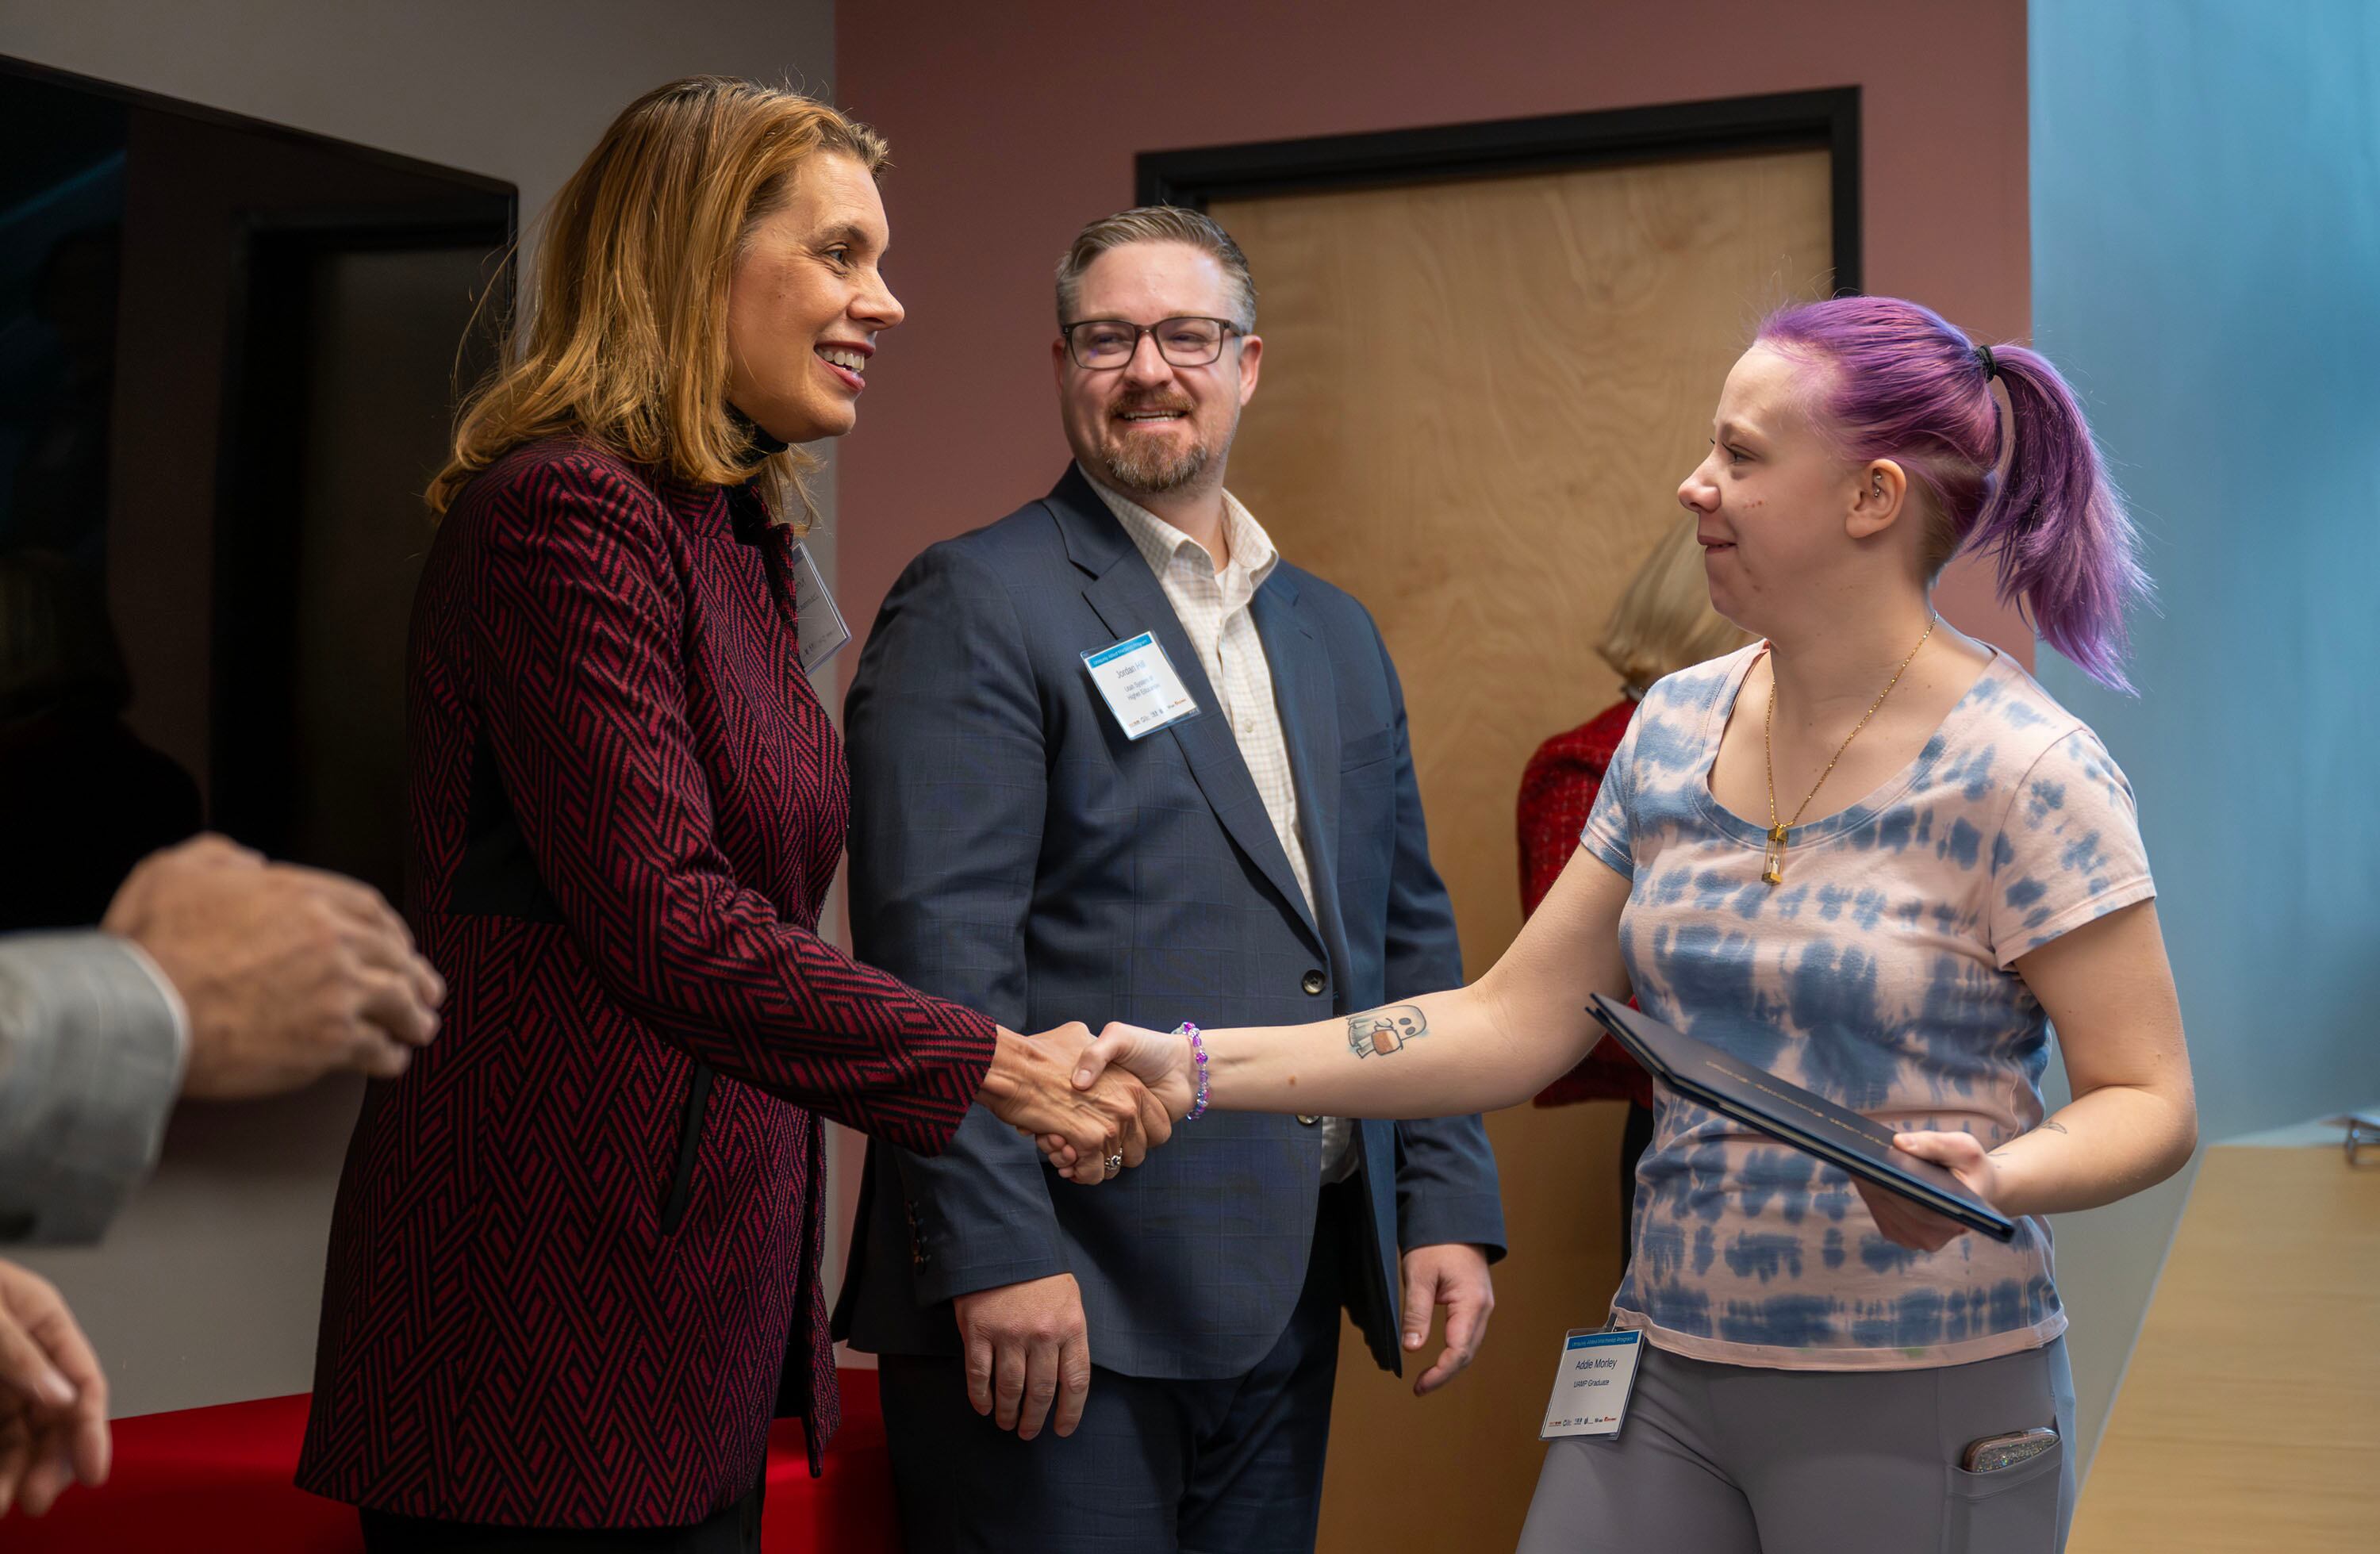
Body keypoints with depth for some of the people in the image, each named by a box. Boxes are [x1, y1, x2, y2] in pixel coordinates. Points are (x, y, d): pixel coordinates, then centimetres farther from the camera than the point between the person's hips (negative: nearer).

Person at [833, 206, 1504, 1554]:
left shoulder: (1337, 634, 16)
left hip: (1291, 1289, 7)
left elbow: (1409, 933, 17)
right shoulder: (976, 607, -5)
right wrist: (995, 1253, -20)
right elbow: (938, 944, -14)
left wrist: (1449, 1206, 8)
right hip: (1061, 1292, -6)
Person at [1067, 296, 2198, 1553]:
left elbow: (2148, 1100, -9)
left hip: (1917, 1406, -5)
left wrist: (1990, 1178, -30)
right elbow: (1514, 1023, 6)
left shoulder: (2026, 774, -12)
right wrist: (1196, 1065, 0)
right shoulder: (1675, 729, 6)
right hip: (1666, 1378, 5)